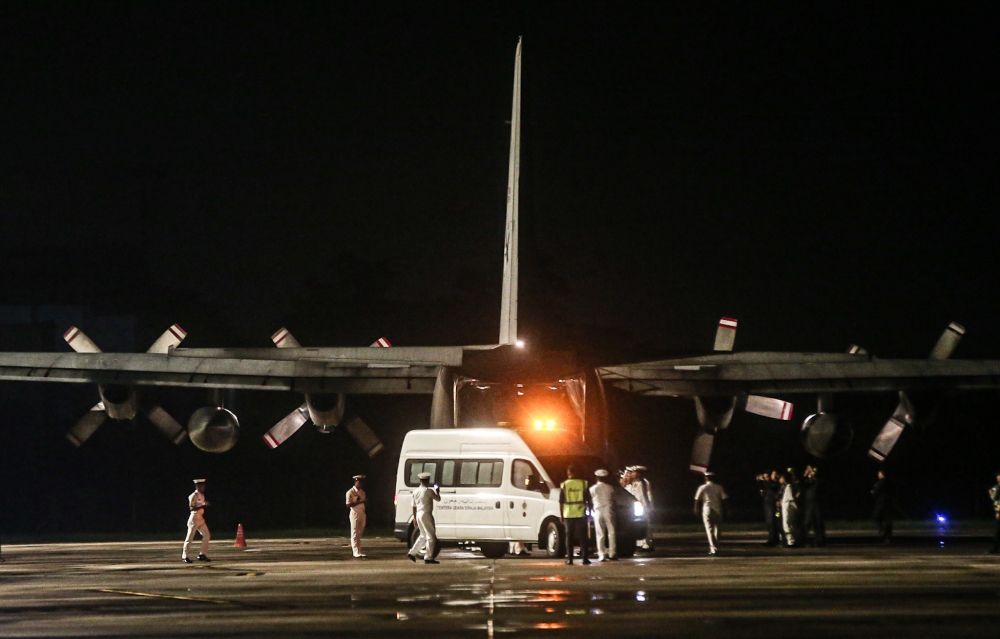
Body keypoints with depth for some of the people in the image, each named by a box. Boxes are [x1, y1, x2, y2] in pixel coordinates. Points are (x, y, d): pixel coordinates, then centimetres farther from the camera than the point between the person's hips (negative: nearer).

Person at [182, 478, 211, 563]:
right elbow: (191, 508, -20)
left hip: (201, 519, 9)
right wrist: (202, 506, -27)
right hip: (194, 518, -8)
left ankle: (202, 555, 11)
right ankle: (184, 556, -2)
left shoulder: (202, 495, 13)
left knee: (207, 535, 5)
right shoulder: (193, 496, -12)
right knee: (190, 537, -6)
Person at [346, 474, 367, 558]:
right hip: (355, 513, -7)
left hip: (362, 514, 7)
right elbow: (348, 505, -15)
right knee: (355, 534, -6)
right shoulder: (350, 492, -8)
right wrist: (359, 501, -21)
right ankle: (356, 552, -7)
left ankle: (358, 551, 12)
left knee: (360, 534, 9)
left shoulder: (362, 492, 14)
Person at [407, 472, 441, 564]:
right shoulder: (428, 491, -13)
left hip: (418, 514, 8)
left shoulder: (415, 491, 9)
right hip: (426, 514, -8)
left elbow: (414, 506, 14)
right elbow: (438, 499, -1)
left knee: (423, 536, 21)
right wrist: (437, 491, 18)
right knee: (431, 536, -2)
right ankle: (428, 557, -4)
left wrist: (415, 518, 20)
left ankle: (412, 553, 18)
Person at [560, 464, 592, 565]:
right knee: (582, 536, 5)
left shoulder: (564, 485, -1)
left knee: (569, 536, 5)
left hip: (568, 514, 0)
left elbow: (561, 502, -1)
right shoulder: (583, 483, -1)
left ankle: (569, 559, 0)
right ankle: (585, 558, 0)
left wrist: (561, 515, 5)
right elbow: (588, 499, 1)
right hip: (581, 514, 0)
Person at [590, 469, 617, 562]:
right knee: (611, 533, 3)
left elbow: (591, 501, 5)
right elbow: (613, 499, 9)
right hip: (608, 510, 0)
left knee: (600, 534, 0)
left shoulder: (593, 489, 2)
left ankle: (601, 555, -6)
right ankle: (612, 554, -2)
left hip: (598, 511, 0)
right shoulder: (610, 487, 5)